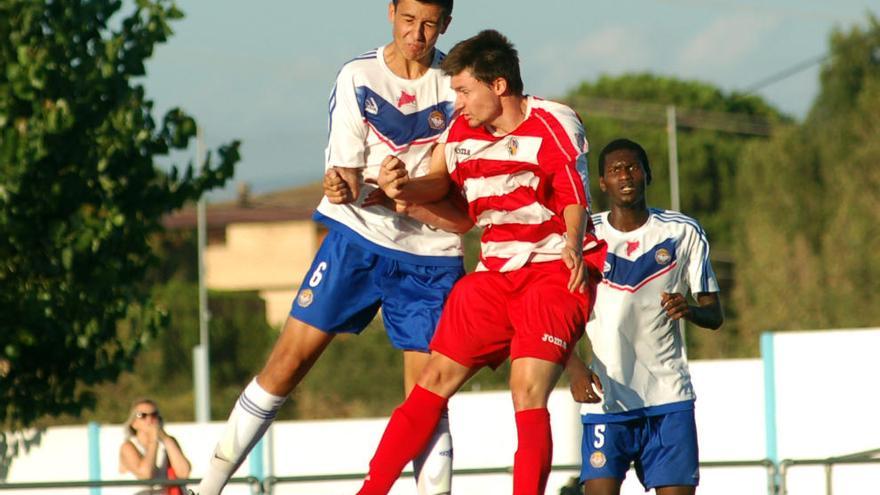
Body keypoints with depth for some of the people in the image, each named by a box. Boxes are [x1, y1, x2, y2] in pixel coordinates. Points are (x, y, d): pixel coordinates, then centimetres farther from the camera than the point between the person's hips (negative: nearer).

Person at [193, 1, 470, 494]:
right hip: (357, 237, 0)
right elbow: (346, 177, -6)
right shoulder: (358, 77, -4)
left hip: (429, 256, 0)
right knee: (289, 360, -5)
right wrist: (344, 189, -30)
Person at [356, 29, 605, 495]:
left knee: (528, 393, -20)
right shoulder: (461, 130, 6)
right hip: (495, 273, 6)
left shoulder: (553, 124, -12)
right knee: (435, 380, 6)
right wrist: (402, 187, -4)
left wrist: (573, 247, -37)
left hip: (554, 270, -6)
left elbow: (574, 198, -16)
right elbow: (439, 182, 19)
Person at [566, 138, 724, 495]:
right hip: (605, 397, -1)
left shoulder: (683, 233, 5)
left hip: (669, 396, 1)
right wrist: (575, 368, -16)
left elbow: (714, 315, 8)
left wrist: (689, 310, -16)